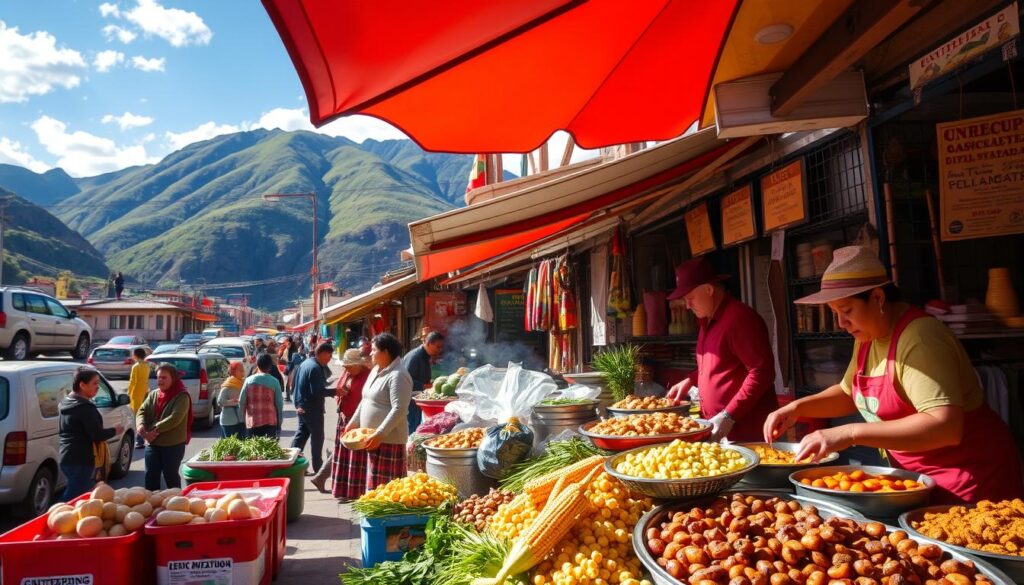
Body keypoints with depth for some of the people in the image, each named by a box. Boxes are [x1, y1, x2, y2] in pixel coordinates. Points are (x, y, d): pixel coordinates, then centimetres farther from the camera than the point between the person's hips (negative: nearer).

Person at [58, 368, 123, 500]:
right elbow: (97, 435, -21)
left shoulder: (66, 403, 12)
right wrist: (115, 431, -5)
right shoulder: (86, 407, -19)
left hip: (68, 459, 10)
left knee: (71, 495, 19)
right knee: (77, 499, -6)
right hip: (82, 461, -10)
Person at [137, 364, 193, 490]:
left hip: (173, 444, -6)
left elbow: (175, 418, -21)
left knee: (171, 475, 5)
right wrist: (141, 424, -18)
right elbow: (142, 411, 3)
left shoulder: (181, 396, -10)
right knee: (151, 475, 10)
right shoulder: (153, 395, 11)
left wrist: (155, 430, -24)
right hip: (152, 443, 6)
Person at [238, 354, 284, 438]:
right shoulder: (274, 381, -4)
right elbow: (279, 404, -3)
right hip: (270, 422, -1)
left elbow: (241, 401, 1)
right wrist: (279, 424, 6)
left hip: (252, 422, 1)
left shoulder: (249, 380, 0)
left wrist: (243, 417, 16)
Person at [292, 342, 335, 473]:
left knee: (301, 434, 15)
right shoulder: (315, 367, -21)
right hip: (312, 408, -9)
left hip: (302, 406, 9)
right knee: (317, 437, 1)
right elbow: (317, 391, -25)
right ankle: (318, 467, 8)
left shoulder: (306, 363, 10)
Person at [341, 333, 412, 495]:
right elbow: (365, 401, 23)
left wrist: (379, 434, -26)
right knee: (369, 482, 15)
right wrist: (353, 423, 18)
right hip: (369, 438, 9)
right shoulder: (376, 370, 14)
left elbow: (399, 410, -24)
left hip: (388, 440, -9)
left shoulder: (397, 376, -17)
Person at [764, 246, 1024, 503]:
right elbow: (849, 393, 17)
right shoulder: (867, 336, 3)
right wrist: (798, 407, 1)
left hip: (971, 479, -7)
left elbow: (946, 426, -34)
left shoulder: (919, 338, -25)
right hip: (920, 476, 8)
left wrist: (850, 433, -37)